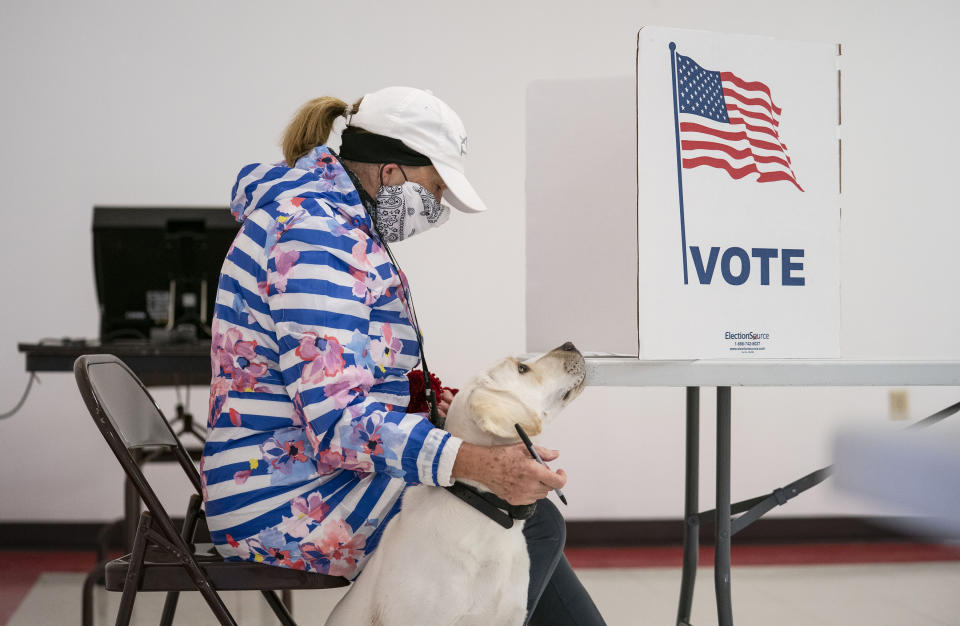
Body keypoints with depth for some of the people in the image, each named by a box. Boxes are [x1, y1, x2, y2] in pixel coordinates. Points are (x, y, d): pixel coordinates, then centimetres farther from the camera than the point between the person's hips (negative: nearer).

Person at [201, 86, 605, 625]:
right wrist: (477, 463, -38)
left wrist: (424, 404, 9)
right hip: (290, 502, -11)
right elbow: (339, 422, -30)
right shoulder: (318, 236, -21)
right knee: (534, 522, -18)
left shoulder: (335, 221, 14)